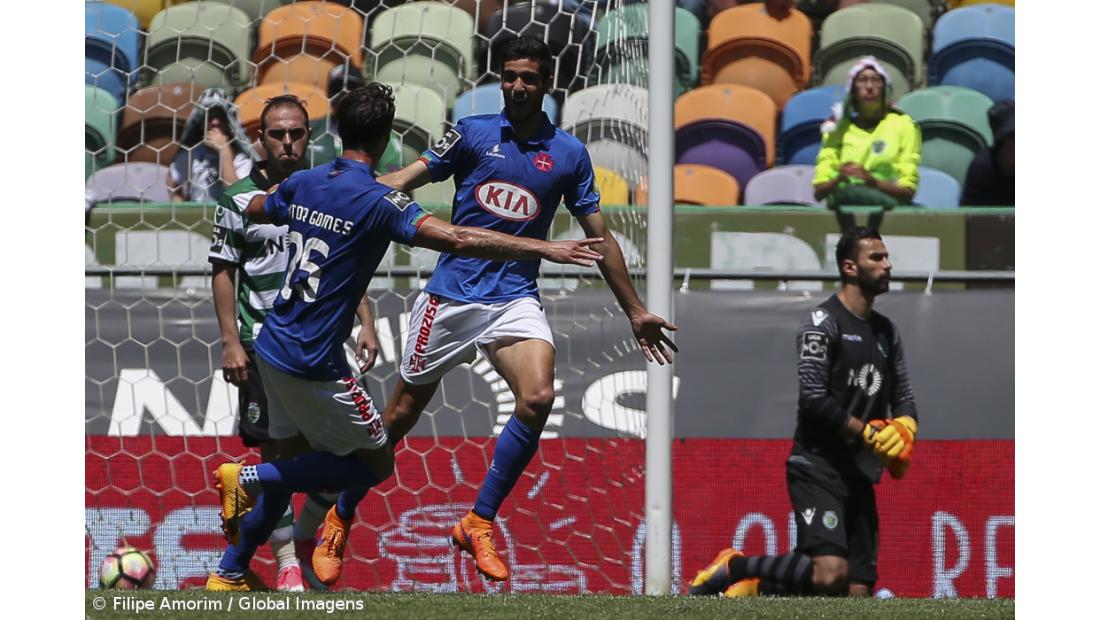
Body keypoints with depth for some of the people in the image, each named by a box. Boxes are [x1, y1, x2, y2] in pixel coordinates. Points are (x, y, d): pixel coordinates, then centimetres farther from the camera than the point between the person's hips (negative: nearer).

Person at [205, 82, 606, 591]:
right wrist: (544, 249, -27)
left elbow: (253, 210, 28)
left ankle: (229, 574, 22)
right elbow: (458, 239, -27)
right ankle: (249, 477, -2)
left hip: (272, 347, 8)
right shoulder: (377, 202, -16)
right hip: (313, 366, -8)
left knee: (294, 465, 19)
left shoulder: (303, 184, 5)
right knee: (375, 463, 5)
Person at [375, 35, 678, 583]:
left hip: (514, 299, 1)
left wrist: (635, 311, 15)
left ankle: (479, 522, -8)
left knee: (538, 399, -22)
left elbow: (599, 238, 13)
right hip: (450, 294, -1)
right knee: (401, 415, 4)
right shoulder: (473, 133, 1)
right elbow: (407, 178, -8)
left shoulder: (569, 154, 6)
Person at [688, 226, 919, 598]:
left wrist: (904, 427, -1)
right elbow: (813, 399, -15)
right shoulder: (823, 322, -7)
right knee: (830, 575, -25)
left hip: (859, 476, 8)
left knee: (858, 592, 1)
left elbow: (903, 398, 22)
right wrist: (868, 433, -13)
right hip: (817, 466, -8)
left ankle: (756, 585, 19)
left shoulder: (886, 332, 18)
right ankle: (736, 569, -5)